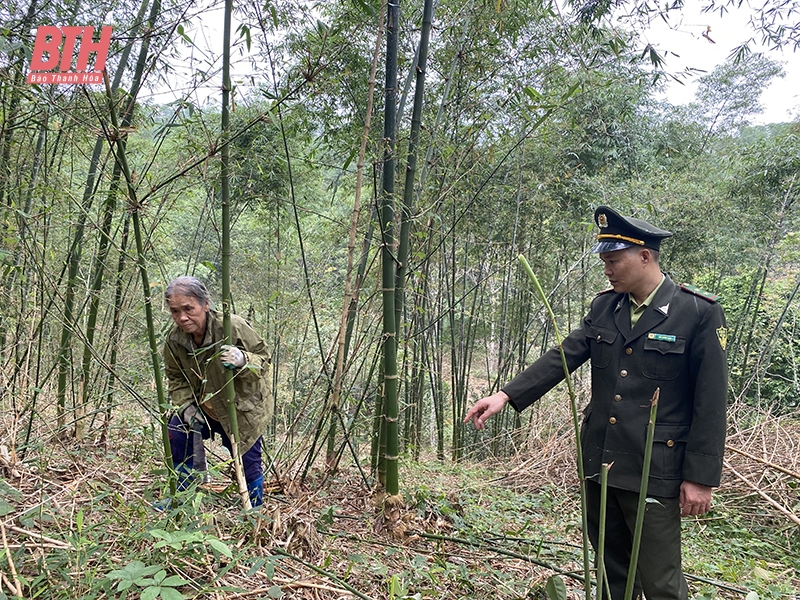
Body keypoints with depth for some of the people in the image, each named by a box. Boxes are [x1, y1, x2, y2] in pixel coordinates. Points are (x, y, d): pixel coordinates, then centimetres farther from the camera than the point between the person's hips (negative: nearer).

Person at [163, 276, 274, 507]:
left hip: (242, 408, -4)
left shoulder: (234, 327, -30)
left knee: (248, 462, -1)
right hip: (202, 406, 5)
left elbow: (264, 358, -21)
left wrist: (243, 360, -42)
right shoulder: (174, 340, -13)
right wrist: (185, 405, -13)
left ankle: (254, 509, 25)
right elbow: (176, 377, 2)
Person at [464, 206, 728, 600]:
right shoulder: (604, 307, 5)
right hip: (599, 461, 5)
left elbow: (710, 402, -10)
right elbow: (562, 357, -1)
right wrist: (506, 395, -12)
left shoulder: (699, 313, -10)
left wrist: (701, 478, -10)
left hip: (654, 469, -5)